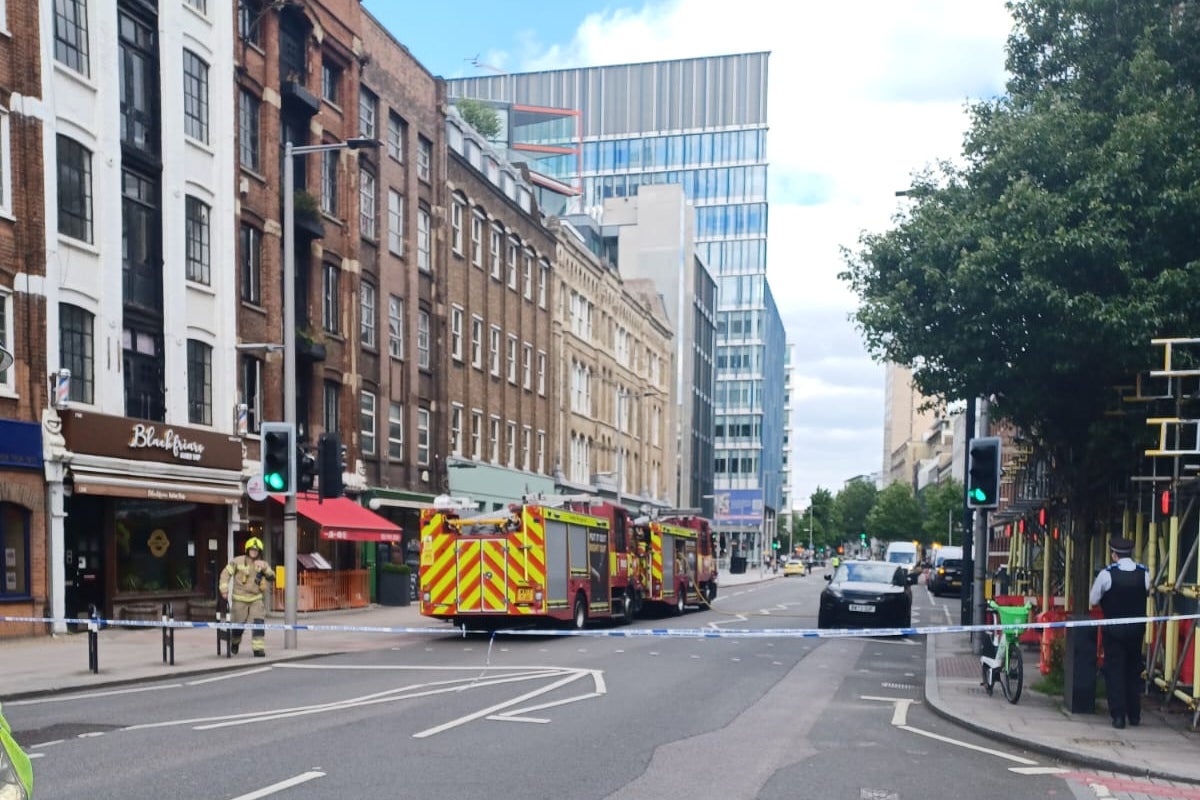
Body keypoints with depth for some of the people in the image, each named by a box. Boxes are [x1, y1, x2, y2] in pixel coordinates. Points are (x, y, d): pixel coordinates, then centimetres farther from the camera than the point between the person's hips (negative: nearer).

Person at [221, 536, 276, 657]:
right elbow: (226, 573, -1)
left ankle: (258, 648, -10)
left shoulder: (262, 564, 4)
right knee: (238, 624, 7)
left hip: (256, 599, 2)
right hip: (239, 599, -2)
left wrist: (265, 569, -23)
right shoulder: (238, 561, -4)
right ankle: (234, 642, 38)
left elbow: (272, 579, -5)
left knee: (259, 623, -14)